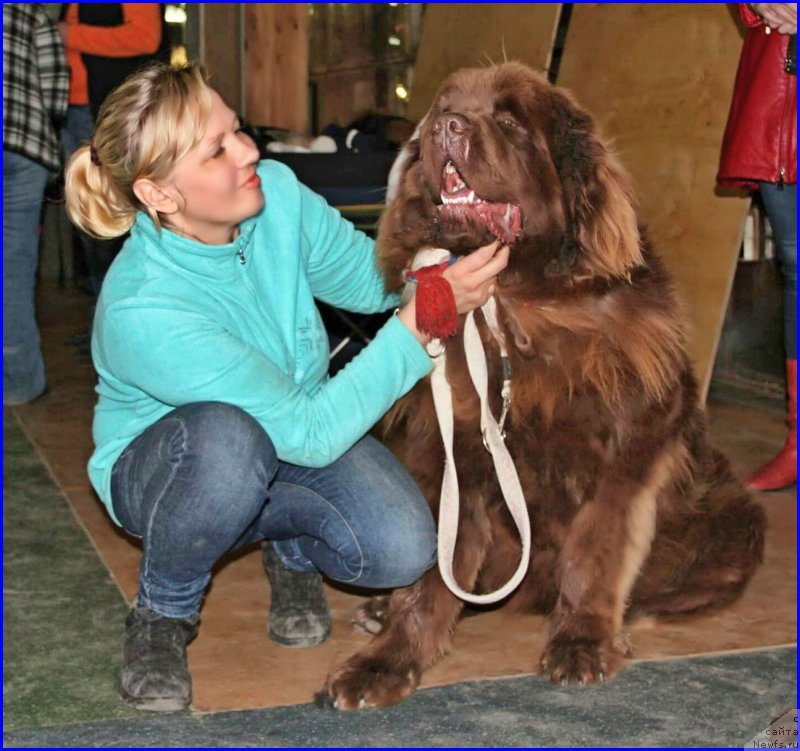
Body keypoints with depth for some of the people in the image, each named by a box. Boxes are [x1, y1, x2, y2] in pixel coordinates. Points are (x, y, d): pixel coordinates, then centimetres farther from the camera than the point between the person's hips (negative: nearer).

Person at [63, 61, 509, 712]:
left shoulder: (276, 193, -19)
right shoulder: (142, 313, -36)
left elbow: (366, 274, -1)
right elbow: (310, 434, -34)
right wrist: (427, 315, -37)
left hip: (295, 422, 4)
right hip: (161, 464, -4)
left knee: (401, 549, -24)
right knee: (228, 438, -41)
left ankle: (292, 544, 13)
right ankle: (164, 612, -11)